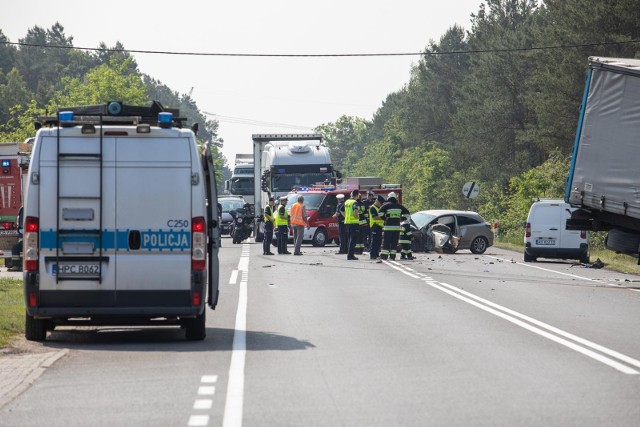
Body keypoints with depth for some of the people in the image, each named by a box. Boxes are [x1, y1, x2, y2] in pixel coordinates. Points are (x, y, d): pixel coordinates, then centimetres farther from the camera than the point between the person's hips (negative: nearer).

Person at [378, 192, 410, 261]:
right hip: (397, 226, 4)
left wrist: (384, 218, 2)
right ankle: (392, 255, 6)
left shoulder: (386, 205, -2)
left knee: (386, 241, -1)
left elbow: (380, 213, -14)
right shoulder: (399, 206, 11)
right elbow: (407, 213, 14)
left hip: (388, 226, -4)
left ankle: (384, 255, -4)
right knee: (394, 242, 8)